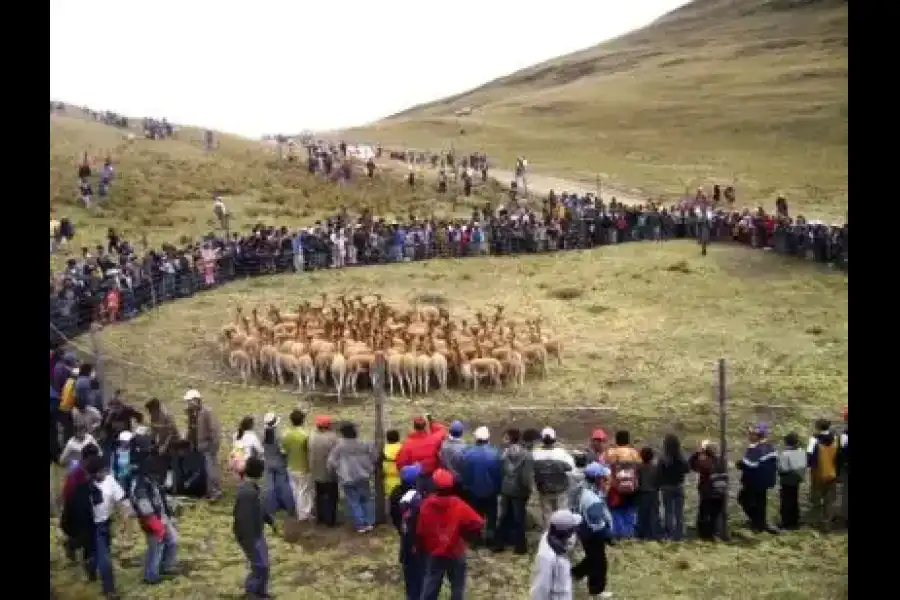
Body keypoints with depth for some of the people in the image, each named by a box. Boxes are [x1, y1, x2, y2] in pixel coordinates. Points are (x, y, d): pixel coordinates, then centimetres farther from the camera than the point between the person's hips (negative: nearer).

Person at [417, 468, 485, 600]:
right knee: (457, 586, 15)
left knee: (430, 585, 12)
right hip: (455, 553, -2)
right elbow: (478, 524, -17)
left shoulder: (426, 505, -11)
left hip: (433, 554, 2)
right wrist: (466, 533, 2)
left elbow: (420, 531, -4)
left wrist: (422, 548, 13)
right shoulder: (459, 506, -15)